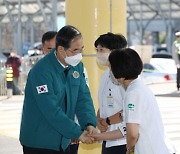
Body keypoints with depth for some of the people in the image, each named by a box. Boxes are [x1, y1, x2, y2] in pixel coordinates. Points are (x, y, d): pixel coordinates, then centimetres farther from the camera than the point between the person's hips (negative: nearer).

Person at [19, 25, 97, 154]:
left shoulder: (77, 65, 3)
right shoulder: (42, 71, -22)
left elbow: (83, 97, 2)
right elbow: (52, 111, -25)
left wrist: (90, 123, -16)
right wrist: (77, 133, -24)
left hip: (63, 141, 7)